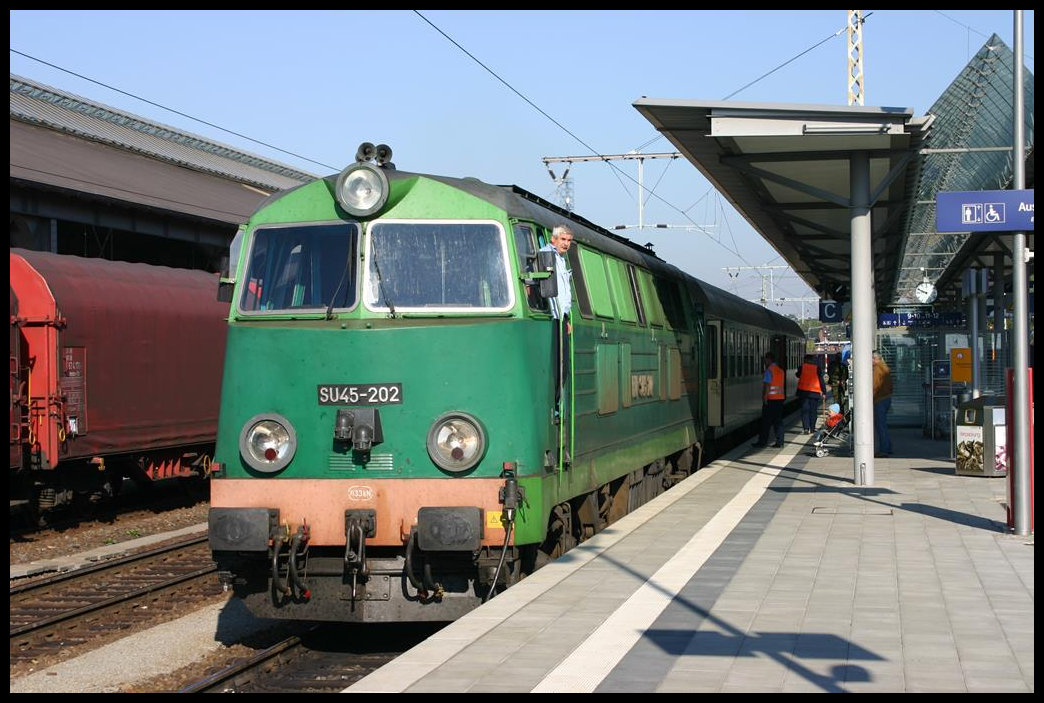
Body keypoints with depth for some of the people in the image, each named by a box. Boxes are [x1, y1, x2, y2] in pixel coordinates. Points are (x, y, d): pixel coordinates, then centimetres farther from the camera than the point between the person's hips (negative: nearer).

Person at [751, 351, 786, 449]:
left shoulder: (769, 370, -11)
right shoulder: (780, 370, 13)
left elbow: (767, 385, -17)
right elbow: (781, 385, 16)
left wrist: (764, 398, -17)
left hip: (771, 399, -7)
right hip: (780, 397, 7)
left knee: (766, 422, -2)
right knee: (778, 421, 8)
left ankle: (762, 441, 1)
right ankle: (779, 441, 4)